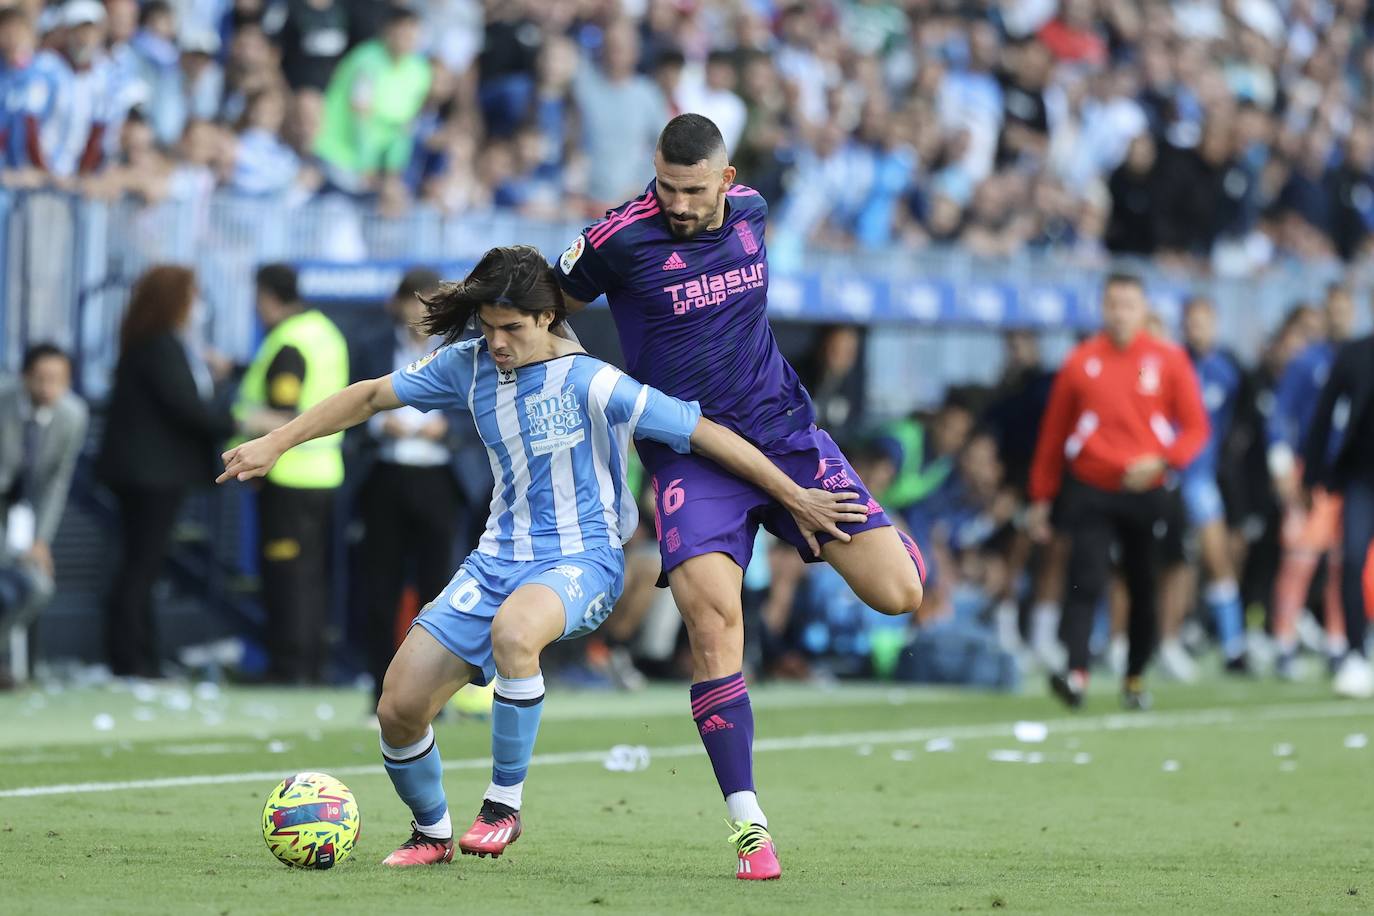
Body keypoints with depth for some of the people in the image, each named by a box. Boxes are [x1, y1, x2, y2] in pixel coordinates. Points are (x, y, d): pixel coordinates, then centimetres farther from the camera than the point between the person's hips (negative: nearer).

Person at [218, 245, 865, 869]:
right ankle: (432, 833, 25)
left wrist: (795, 498, -10)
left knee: (513, 630, -41)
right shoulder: (469, 366, -1)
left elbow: (705, 433, -13)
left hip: (583, 560, -6)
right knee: (399, 709, -5)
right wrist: (274, 444, 7)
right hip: (499, 558, 6)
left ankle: (504, 804, -22)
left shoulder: (592, 385, -17)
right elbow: (371, 397, 10)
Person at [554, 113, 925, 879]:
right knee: (713, 622, -23)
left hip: (785, 432, 4)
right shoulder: (620, 240, -13)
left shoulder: (752, 212, 1)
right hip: (690, 456, -4)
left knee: (899, 593, -6)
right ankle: (750, 827, -15)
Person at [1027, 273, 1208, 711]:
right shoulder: (1081, 362, 4)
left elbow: (1195, 428, 3)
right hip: (1090, 493, -1)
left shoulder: (1169, 360, 3)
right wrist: (1041, 498, 8)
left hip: (1147, 492, 1)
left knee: (1144, 591, 8)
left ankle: (1135, 679, 22)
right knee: (1085, 583, -16)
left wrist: (1161, 461, -15)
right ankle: (1075, 674, -27)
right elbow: (1053, 433, 9)